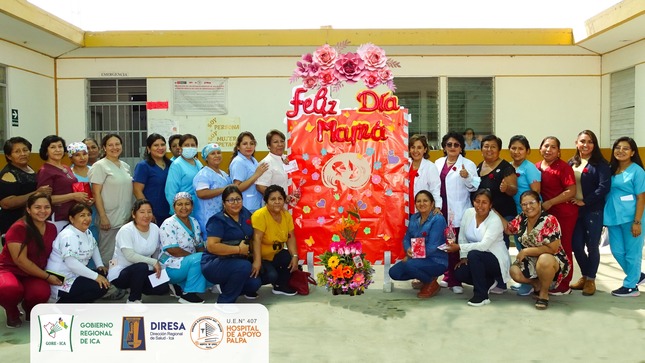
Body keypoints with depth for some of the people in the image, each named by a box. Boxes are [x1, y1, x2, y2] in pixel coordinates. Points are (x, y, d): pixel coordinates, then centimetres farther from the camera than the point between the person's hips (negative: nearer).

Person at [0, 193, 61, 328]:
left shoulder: (52, 228, 1)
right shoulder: (18, 228, -17)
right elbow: (20, 261, -20)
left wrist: (53, 275, -5)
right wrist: (47, 277, -17)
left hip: (34, 275, 4)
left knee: (42, 293, -31)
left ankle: (30, 308, 9)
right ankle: (12, 313, -1)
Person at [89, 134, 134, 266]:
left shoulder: (125, 166, 12)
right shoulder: (100, 166, -6)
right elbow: (96, 193, -10)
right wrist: (103, 217, -16)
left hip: (126, 219, 6)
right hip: (110, 220, -6)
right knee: (108, 255, -1)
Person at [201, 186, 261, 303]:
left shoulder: (245, 214, 5)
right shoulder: (218, 220, -14)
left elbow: (251, 236, 21)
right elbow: (211, 246, -24)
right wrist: (238, 249, -21)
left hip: (237, 261, 7)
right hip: (214, 263, -7)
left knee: (255, 282, -17)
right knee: (244, 266, -33)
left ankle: (225, 286, 14)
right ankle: (224, 302, -13)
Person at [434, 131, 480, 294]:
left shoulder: (468, 164, 2)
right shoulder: (438, 163, 15)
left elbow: (475, 186, -5)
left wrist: (467, 177, -22)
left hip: (458, 212, -4)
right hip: (441, 210, 4)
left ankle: (455, 280, 3)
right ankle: (448, 277, 21)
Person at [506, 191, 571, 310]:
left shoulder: (549, 221, -22)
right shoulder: (521, 219, -3)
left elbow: (552, 249, -24)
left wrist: (526, 251, -20)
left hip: (553, 260, -6)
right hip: (531, 261, 6)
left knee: (544, 260, -39)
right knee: (514, 272, -22)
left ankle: (544, 293, -12)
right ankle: (537, 284, 10)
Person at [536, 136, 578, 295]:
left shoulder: (563, 167, -11)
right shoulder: (536, 167, 6)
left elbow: (571, 191, -17)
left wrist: (550, 203, -19)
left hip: (565, 213, -6)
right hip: (546, 213, 6)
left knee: (563, 247, 2)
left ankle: (564, 285, 12)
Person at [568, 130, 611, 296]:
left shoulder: (601, 164, -4)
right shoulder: (571, 163, 11)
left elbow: (604, 187, -15)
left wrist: (585, 201, -16)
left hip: (593, 211, -4)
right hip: (574, 210, 4)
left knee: (592, 246, 3)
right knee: (576, 245, 6)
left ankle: (590, 280, 18)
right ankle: (585, 276, 27)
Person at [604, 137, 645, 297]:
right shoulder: (611, 169, 8)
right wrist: (606, 216, 3)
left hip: (630, 218, -6)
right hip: (613, 217, 6)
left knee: (632, 252, 5)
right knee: (617, 251, 13)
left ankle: (630, 286, 18)